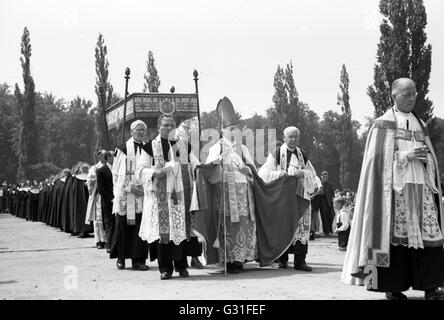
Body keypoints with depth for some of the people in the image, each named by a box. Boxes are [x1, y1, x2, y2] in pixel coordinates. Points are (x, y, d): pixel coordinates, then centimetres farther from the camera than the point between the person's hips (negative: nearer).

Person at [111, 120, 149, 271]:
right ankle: (121, 258, 11)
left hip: (142, 193, 3)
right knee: (123, 225, 0)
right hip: (125, 194, -3)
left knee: (140, 226, -3)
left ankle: (138, 259, -1)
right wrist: (130, 188, -11)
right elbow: (117, 173, -2)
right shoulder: (123, 149, 1)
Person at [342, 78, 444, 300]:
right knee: (396, 235, -6)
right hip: (395, 187, -5)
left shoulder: (420, 124, 19)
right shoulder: (383, 124, 3)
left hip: (422, 186, 5)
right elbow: (377, 156, -5)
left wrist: (425, 157, -2)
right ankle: (393, 286, 3)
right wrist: (406, 156, -14)